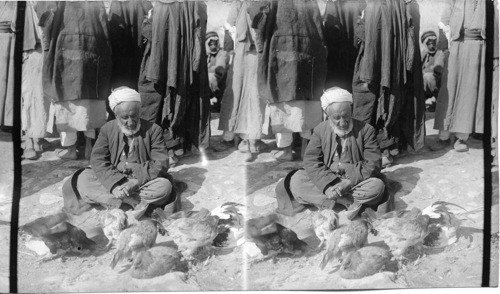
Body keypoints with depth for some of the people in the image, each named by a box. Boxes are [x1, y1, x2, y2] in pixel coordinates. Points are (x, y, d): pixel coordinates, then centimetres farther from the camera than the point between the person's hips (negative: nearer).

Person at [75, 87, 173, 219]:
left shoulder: (153, 130, -3)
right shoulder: (107, 129, 3)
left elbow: (161, 164, -11)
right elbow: (97, 160, -6)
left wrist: (136, 181, -25)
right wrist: (115, 184, -24)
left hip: (143, 182, -2)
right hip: (112, 182, 2)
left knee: (164, 186, -31)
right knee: (83, 179, -22)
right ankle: (134, 202, -34)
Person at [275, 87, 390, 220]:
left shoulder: (366, 130, -4)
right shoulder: (320, 130, 1)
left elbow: (373, 164, -10)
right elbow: (311, 161, -8)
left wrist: (349, 181, -24)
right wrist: (328, 184, -25)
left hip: (356, 183, -2)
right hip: (325, 181, 2)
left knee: (377, 186, -32)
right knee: (296, 180, -23)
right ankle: (350, 202, -30)